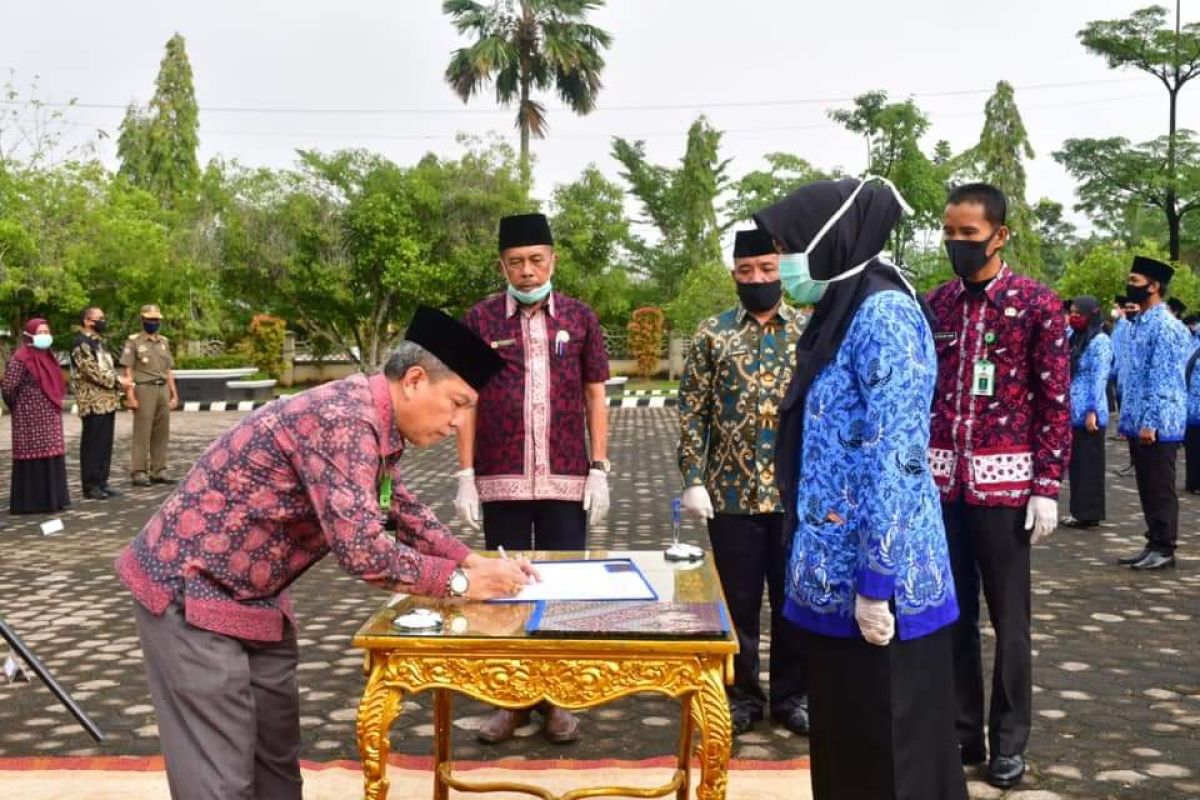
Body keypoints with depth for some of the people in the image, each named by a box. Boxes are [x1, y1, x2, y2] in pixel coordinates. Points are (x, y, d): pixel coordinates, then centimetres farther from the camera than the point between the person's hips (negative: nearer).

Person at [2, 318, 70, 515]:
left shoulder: (47, 357, 13)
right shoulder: (20, 359, -13)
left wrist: (55, 408, 13)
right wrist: (18, 407, -1)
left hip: (50, 418, 8)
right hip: (31, 418, -8)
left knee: (51, 457, 10)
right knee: (34, 458, -4)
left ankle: (51, 498, 18)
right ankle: (32, 502, 3)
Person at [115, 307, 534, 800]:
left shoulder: (375, 425, 4)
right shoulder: (343, 420, -26)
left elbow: (404, 512, 18)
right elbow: (362, 550, -32)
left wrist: (471, 560, 3)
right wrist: (459, 581, -20)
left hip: (252, 594, 10)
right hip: (188, 588, -10)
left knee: (276, 752, 17)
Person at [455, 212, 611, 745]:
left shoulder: (579, 317, 5)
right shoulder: (481, 320, 2)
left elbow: (595, 396, 7)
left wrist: (599, 470, 1)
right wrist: (465, 475, -2)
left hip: (566, 481, 0)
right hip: (500, 481, 0)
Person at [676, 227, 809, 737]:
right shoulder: (712, 334, 2)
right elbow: (692, 412, 1)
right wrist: (693, 480, -7)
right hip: (732, 491, 0)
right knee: (737, 599, 9)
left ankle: (793, 695, 24)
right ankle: (742, 694, 24)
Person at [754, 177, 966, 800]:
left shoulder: (883, 314, -15)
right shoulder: (839, 315, 13)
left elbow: (896, 457, -21)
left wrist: (877, 583, -20)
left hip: (876, 584, -9)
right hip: (835, 575, 9)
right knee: (842, 742, 18)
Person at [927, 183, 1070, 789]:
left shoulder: (1037, 304, -4)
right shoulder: (933, 305, 7)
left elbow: (1055, 403, -5)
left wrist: (1047, 487, -10)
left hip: (1003, 483, -4)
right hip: (940, 481, 4)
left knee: (1008, 616, 7)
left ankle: (1008, 741, 21)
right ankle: (960, 730, 24)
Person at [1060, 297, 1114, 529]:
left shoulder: (1099, 341, -10)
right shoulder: (1076, 339, 14)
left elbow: (1099, 379, -15)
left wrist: (1092, 411, -19)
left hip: (1088, 413, -8)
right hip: (1074, 412, 8)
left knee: (1089, 462, -1)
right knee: (1076, 462, 11)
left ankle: (1088, 513, 5)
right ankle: (1079, 510, 18)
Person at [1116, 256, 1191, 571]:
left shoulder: (1165, 326, -15)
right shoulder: (1141, 323, 14)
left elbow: (1162, 380, -19)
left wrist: (1150, 422, -20)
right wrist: (1131, 418, 18)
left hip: (1157, 426, -9)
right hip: (1139, 423, 9)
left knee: (1160, 489, 0)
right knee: (1147, 488, 14)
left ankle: (1164, 549, 8)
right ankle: (1153, 544, 22)